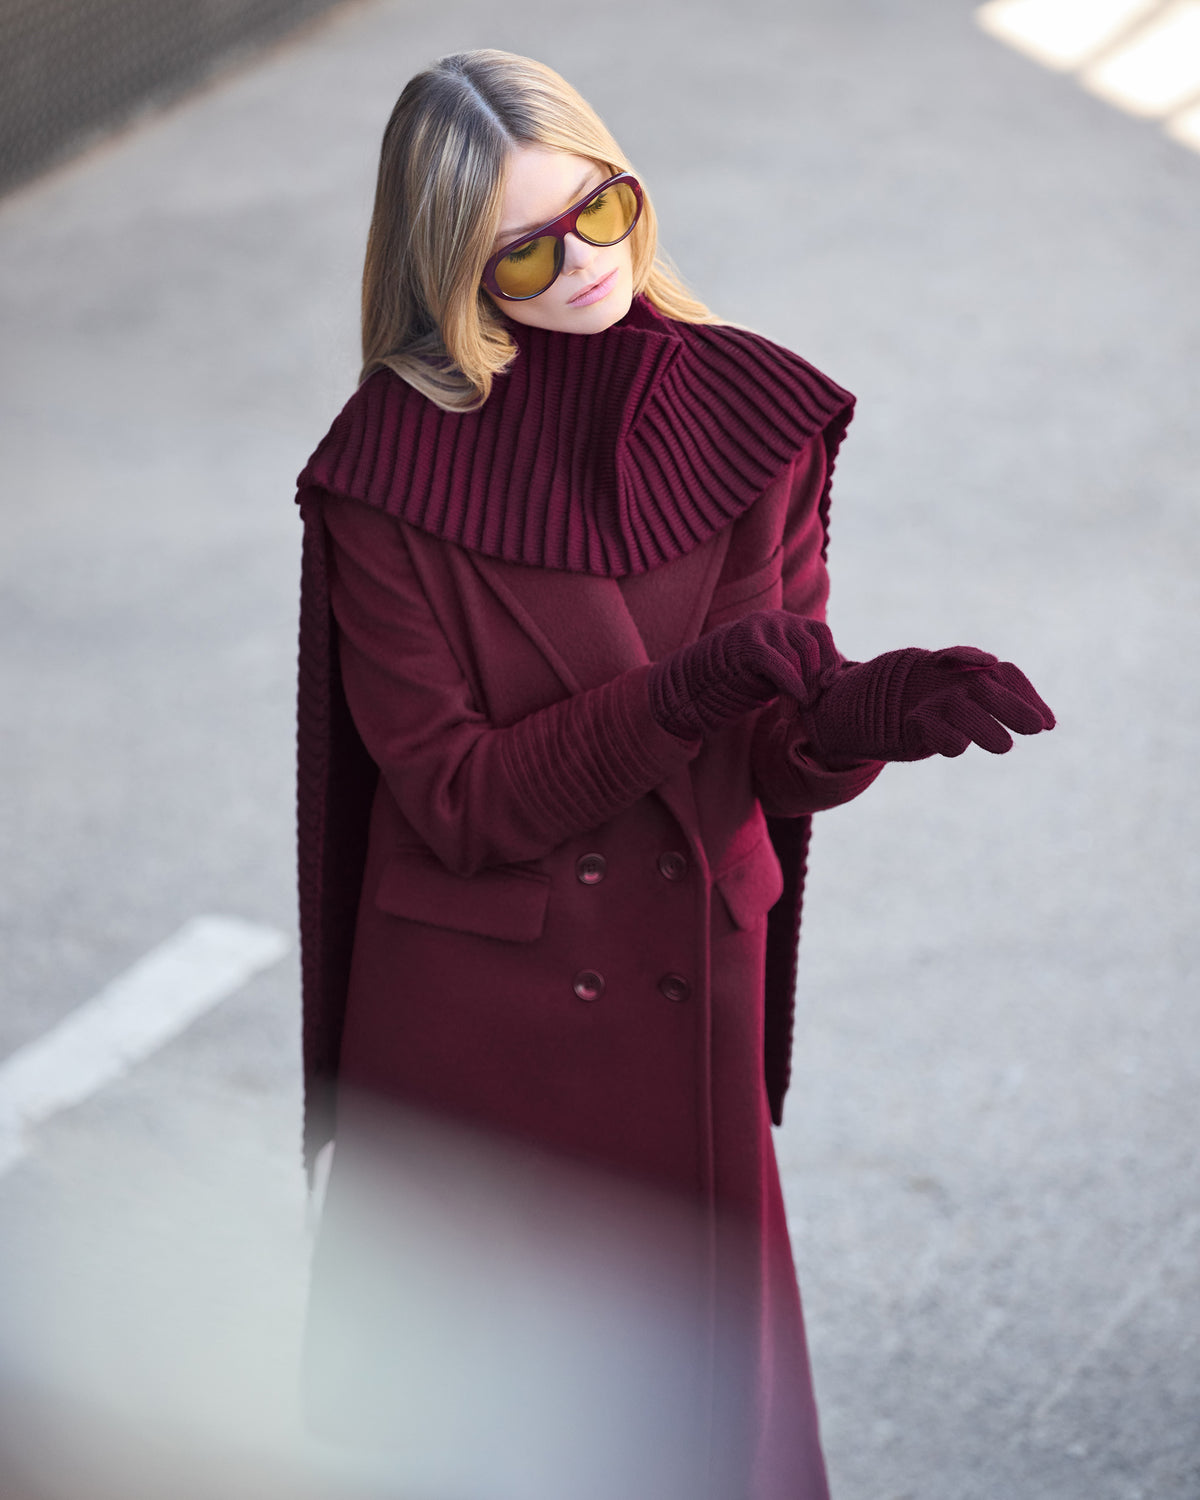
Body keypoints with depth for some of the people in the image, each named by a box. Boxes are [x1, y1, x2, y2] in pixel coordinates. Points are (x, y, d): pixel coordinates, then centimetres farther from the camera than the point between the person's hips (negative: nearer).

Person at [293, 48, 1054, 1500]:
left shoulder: (754, 413, -6)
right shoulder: (388, 468, -13)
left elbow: (779, 758, -7)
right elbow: (451, 794, -15)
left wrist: (871, 709, -30)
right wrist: (674, 699, -28)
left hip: (689, 1005, 2)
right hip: (469, 1030, -2)